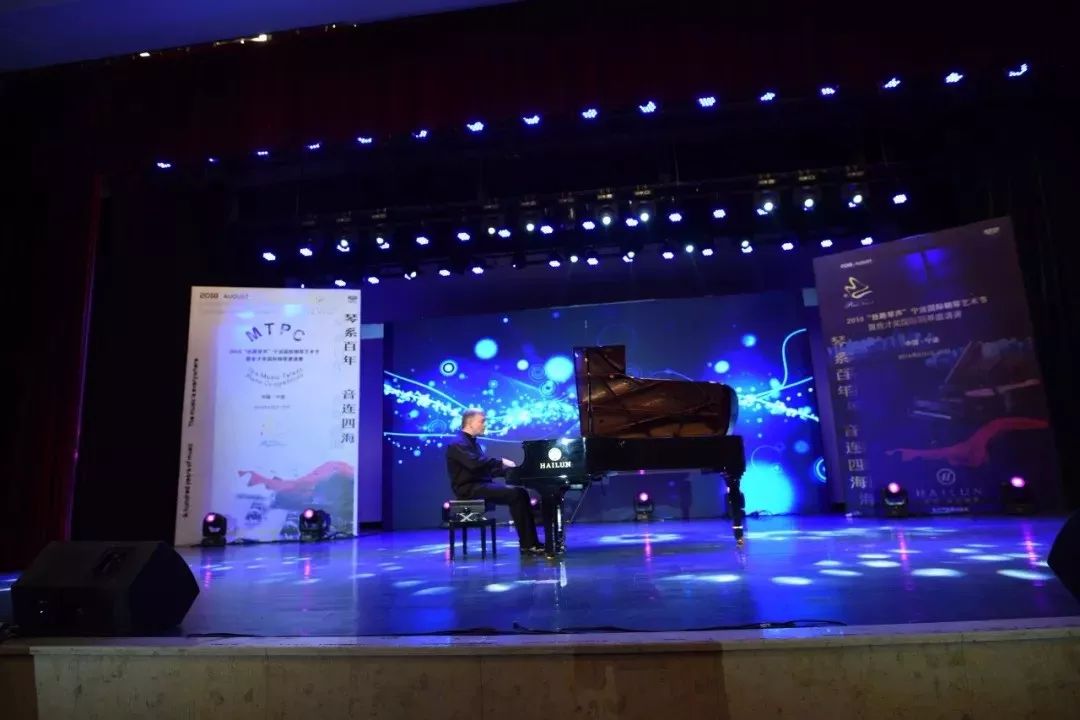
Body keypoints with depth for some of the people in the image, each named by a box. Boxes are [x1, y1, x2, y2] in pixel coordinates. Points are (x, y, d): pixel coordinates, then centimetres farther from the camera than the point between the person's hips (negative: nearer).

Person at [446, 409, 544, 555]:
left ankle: (531, 542, -5)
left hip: (480, 486, 9)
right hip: (470, 489, -9)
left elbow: (487, 469, 18)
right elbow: (475, 463, -27)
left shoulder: (472, 443, 21)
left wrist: (508, 469, 4)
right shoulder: (458, 444, -10)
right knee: (515, 495, -22)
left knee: (521, 492, -2)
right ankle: (527, 544, -18)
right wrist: (500, 461, -22)